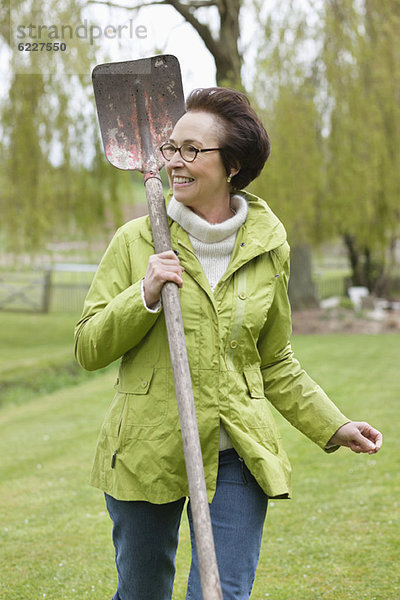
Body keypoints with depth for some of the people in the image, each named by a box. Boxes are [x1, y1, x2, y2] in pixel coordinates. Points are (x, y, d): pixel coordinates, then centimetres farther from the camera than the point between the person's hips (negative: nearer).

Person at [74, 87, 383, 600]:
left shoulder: (268, 249, 4)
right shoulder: (136, 240, -2)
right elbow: (88, 349, -2)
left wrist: (334, 427, 8)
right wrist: (145, 295, -16)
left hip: (235, 459, 1)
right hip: (145, 453, 0)